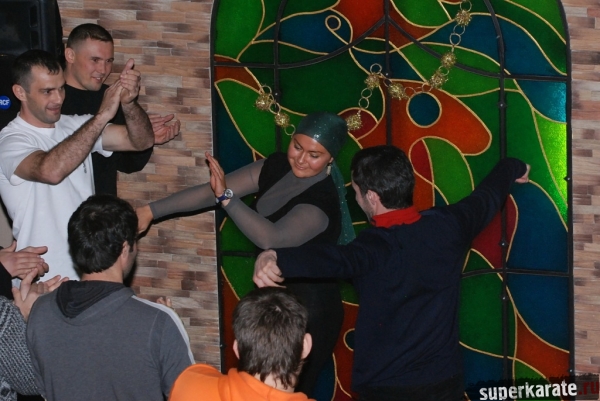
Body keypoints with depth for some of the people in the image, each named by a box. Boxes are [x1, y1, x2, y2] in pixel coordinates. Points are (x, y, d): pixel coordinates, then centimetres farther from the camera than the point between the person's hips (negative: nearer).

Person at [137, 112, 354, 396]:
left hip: (306, 313, -7)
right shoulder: (277, 168, -1)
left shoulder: (322, 202, -22)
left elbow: (271, 238, -36)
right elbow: (212, 191, 0)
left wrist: (226, 196, -40)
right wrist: (152, 210, -3)